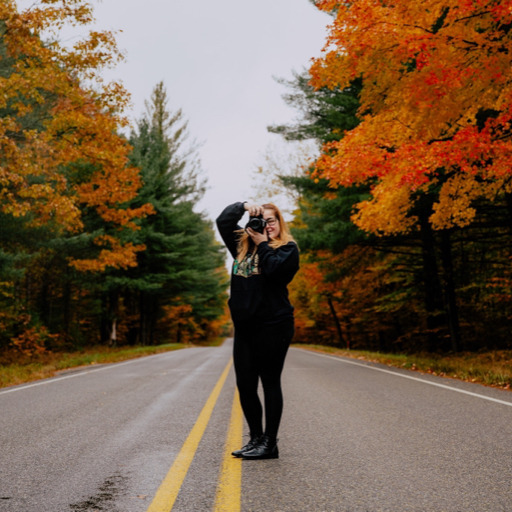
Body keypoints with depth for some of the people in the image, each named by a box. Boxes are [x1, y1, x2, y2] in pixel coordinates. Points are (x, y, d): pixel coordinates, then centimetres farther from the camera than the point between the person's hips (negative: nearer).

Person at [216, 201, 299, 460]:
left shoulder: (287, 248, 1)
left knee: (270, 383, -1)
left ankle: (270, 443, 6)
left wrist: (263, 244, -6)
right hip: (244, 326, 6)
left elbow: (276, 269, -18)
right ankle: (255, 438, 21)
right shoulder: (243, 245, 17)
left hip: (273, 325, -6)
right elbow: (223, 221, 19)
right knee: (245, 384, 8)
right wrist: (244, 206, 6)